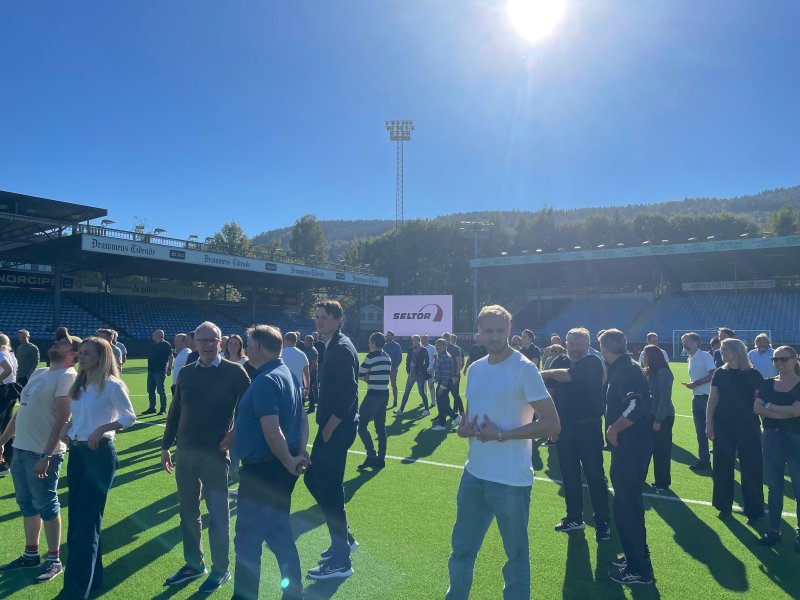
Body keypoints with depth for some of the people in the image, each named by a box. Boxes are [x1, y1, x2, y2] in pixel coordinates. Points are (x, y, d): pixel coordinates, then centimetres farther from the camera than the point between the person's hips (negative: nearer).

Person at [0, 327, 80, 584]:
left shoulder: (67, 377, -14)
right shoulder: (38, 373, 14)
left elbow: (62, 419, -19)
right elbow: (22, 411, 20)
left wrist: (46, 456, -23)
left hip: (42, 453, -8)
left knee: (46, 506, 2)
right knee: (27, 504, 18)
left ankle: (54, 560, 15)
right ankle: (31, 554, 33)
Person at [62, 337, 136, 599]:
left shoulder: (111, 385, -13)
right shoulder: (79, 385, 10)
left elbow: (129, 416, -12)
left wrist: (101, 429, -23)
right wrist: (68, 428, 1)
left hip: (99, 454, -8)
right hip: (76, 453, 8)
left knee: (84, 523, -3)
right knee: (77, 521, 16)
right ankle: (92, 578, 32)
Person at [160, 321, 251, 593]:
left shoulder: (234, 372, -8)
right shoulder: (186, 372, 6)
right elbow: (174, 411, 12)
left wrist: (235, 433, -11)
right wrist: (166, 445, 12)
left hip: (214, 453, -5)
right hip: (185, 452, 5)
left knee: (217, 515, 4)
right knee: (187, 513, 15)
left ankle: (220, 570, 21)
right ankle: (194, 564, 33)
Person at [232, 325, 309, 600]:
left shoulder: (265, 381, -21)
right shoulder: (288, 374, 9)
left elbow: (272, 432, -26)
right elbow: (302, 418, 13)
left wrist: (289, 462, -14)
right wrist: (300, 454, 4)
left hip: (262, 469, -10)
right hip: (280, 468, 10)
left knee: (248, 539, 6)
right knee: (279, 535, 19)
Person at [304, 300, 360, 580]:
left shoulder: (342, 348, -17)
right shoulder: (333, 346, 12)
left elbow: (348, 393, -24)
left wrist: (329, 428, -16)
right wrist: (325, 427, 13)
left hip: (337, 429, -10)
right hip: (331, 427, 10)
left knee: (329, 489, -2)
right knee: (313, 478, 17)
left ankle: (341, 561, 12)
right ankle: (344, 538, 31)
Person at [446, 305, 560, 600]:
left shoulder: (524, 369, -13)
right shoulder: (475, 368, 8)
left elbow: (552, 424, -15)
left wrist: (501, 435, -19)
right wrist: (463, 427, -4)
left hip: (510, 480, -6)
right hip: (474, 474, 7)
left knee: (516, 556, 11)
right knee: (461, 548, 19)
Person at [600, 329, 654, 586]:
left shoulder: (626, 370, -19)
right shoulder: (623, 368, 11)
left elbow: (635, 408, -31)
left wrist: (612, 429, -19)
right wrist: (615, 428, 11)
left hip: (631, 448, -10)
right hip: (631, 446, 10)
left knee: (625, 506, -1)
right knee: (630, 502, 21)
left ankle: (638, 569, 10)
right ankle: (638, 553, 35)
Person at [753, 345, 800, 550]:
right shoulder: (767, 384, 7)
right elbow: (757, 408, -5)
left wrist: (769, 406, -7)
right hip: (771, 439, 4)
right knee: (774, 486, 11)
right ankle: (774, 529, 21)